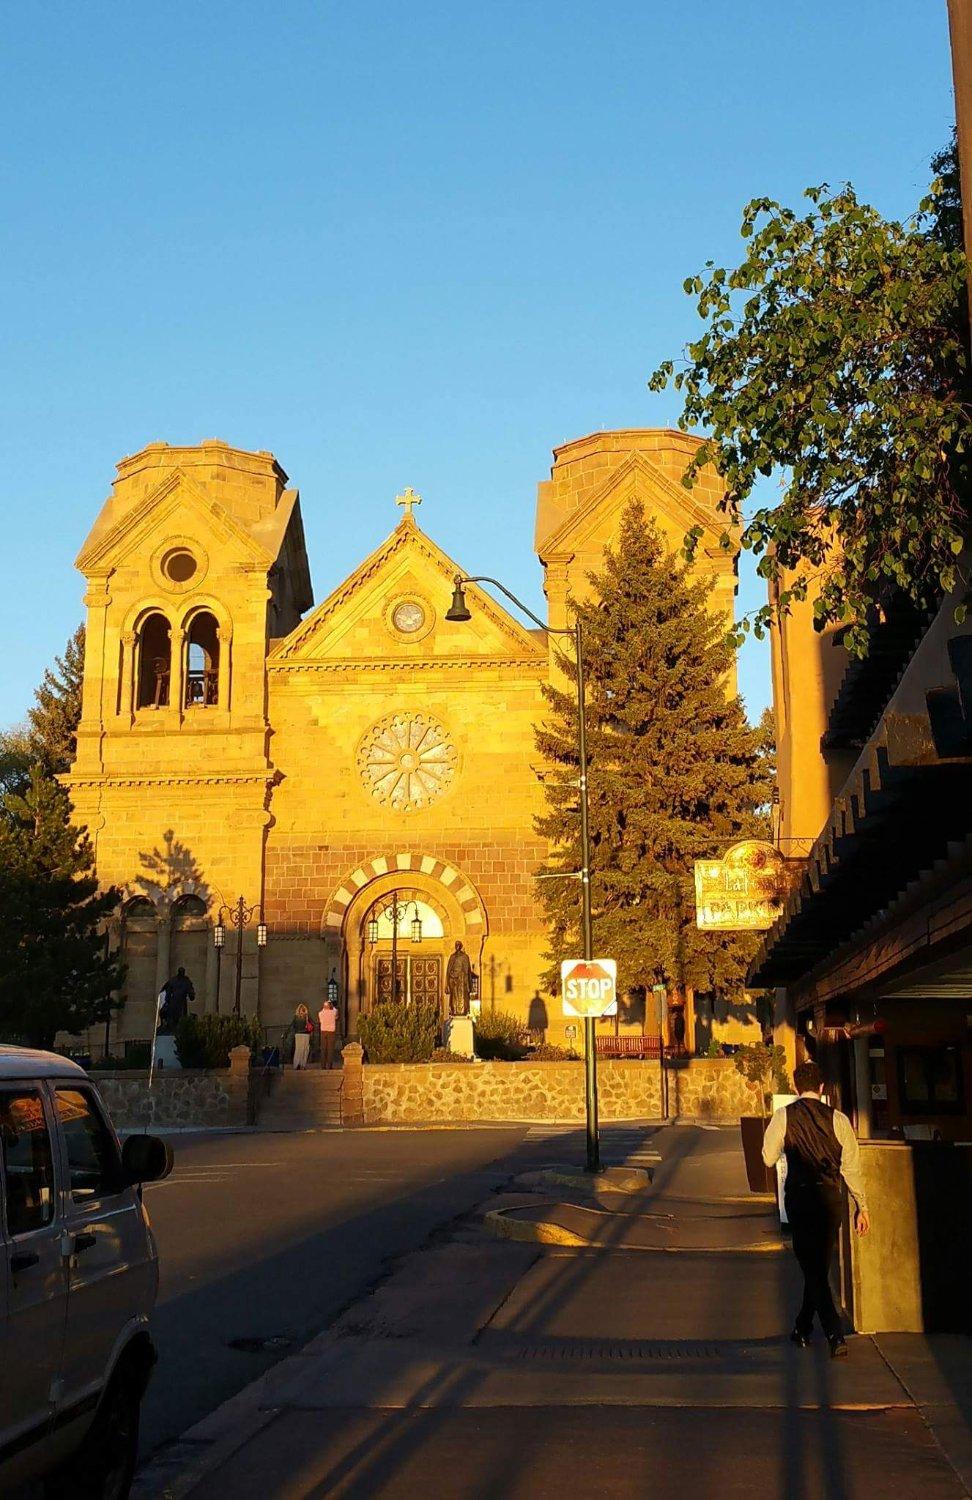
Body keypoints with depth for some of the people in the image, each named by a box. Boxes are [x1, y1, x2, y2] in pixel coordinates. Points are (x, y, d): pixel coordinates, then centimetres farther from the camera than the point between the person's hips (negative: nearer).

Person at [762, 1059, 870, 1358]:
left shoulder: (784, 1116, -5)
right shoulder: (838, 1119, -4)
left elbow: (768, 1158, 2)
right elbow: (851, 1167, -2)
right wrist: (861, 1206, 6)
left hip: (798, 1197, -2)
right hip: (829, 1198, 2)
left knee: (812, 1268, 3)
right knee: (820, 1266, 17)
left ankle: (835, 1335, -10)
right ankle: (802, 1329, 28)